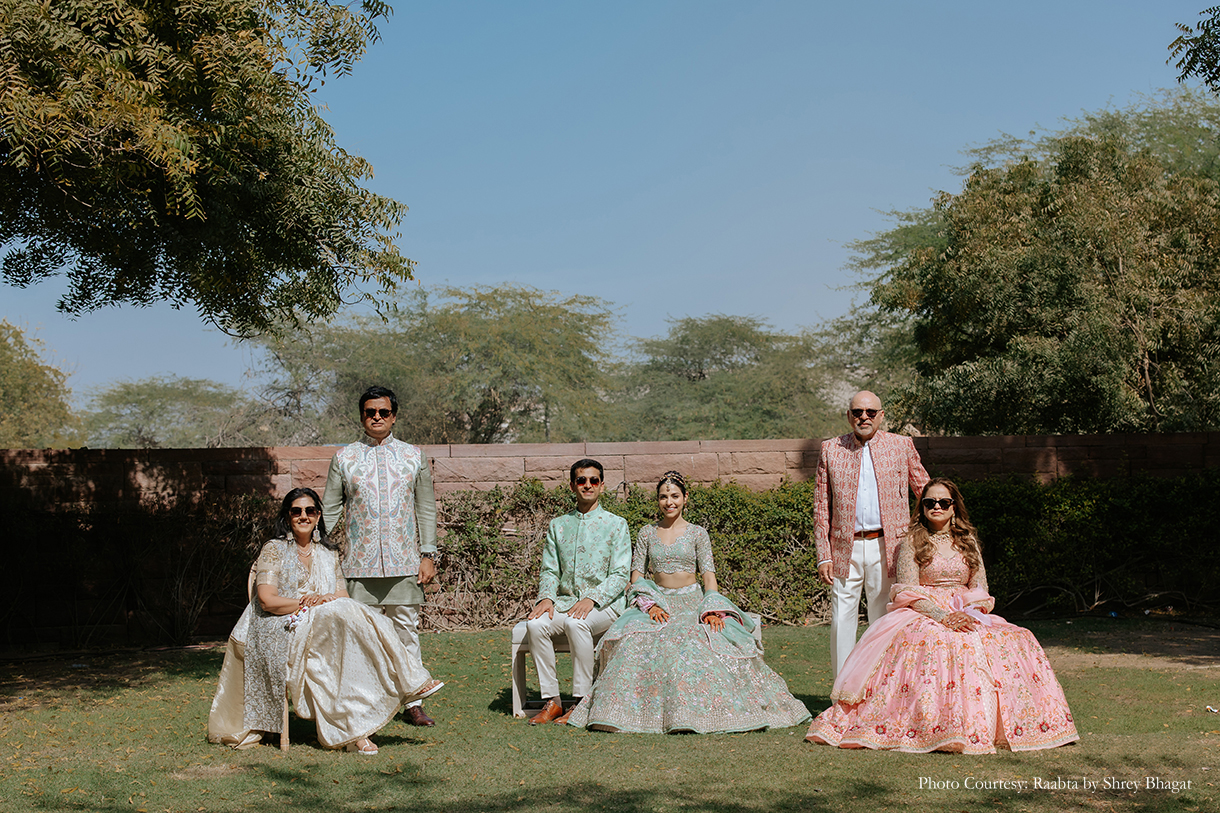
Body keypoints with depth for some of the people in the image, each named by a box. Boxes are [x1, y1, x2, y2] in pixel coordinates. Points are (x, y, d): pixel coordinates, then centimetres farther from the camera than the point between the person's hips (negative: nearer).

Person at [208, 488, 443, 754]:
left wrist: (324, 598, -12)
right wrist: (308, 604, -11)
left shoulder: (328, 554, 20)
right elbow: (267, 600, -8)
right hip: (283, 630, -5)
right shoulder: (274, 550, 4)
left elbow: (344, 597, 10)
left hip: (325, 628, 5)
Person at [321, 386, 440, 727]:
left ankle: (413, 702, 7)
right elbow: (329, 510, 10)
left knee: (407, 629, 2)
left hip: (404, 563, 1)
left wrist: (428, 554, 4)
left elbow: (426, 508, 11)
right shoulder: (344, 458, 8)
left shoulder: (414, 456, 10)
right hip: (360, 564, 0)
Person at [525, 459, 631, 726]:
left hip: (604, 604, -4)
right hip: (566, 601, 4)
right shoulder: (558, 526, 16)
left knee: (577, 623, -36)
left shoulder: (616, 524, 5)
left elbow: (620, 575, -3)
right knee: (536, 624, -27)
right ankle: (551, 700, -19)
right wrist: (546, 597, -9)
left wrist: (592, 598, -18)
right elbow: (550, 570, 13)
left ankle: (582, 701, -25)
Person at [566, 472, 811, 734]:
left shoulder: (697, 534, 7)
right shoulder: (647, 533, 12)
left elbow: (708, 573, -1)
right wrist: (649, 604, -11)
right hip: (658, 602, 1)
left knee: (712, 640, -33)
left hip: (692, 602, -1)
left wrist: (712, 610, -17)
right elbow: (636, 572, 7)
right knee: (636, 639, -30)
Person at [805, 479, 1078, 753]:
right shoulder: (912, 542, 4)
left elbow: (981, 590, 11)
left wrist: (968, 614, -12)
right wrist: (943, 617, -20)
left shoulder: (968, 542, 16)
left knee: (1017, 640, -23)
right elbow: (908, 593, -5)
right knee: (940, 642, -39)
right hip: (922, 616, -4)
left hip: (968, 614, 4)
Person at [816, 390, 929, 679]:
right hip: (845, 548, 0)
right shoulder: (830, 450, 7)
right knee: (842, 619, -1)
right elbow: (822, 508, 8)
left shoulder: (901, 446, 7)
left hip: (886, 546, 0)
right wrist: (823, 555, 2)